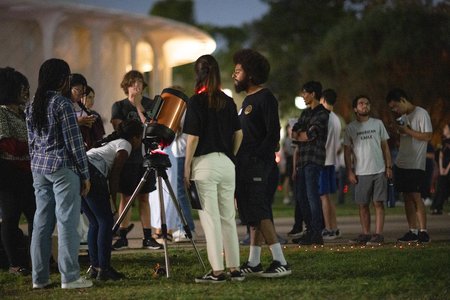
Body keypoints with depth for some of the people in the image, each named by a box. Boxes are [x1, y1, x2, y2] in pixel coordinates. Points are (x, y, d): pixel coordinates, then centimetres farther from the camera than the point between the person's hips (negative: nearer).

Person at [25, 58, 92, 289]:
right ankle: (69, 277, -5)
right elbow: (74, 142, -12)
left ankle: (40, 277, 11)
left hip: (39, 167, 8)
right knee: (67, 221, -5)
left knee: (42, 222, 9)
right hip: (63, 167, -8)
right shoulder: (62, 104, -11)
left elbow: (32, 142, 15)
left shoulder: (32, 107, 11)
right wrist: (85, 174, -7)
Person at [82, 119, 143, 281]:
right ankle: (104, 269, -7)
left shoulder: (112, 142, 32)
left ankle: (94, 267, 15)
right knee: (106, 221, -4)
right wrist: (113, 199, 7)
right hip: (91, 175, -9)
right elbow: (115, 174, 1)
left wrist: (110, 197, 24)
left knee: (95, 223, 15)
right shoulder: (125, 145, 7)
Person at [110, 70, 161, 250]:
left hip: (145, 156, 2)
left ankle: (147, 237, 6)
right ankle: (122, 237, 4)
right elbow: (119, 127, -9)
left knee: (144, 197, 5)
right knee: (125, 197, -1)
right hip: (126, 157, -2)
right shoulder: (119, 106, 4)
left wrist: (138, 106, -11)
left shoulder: (149, 104, 8)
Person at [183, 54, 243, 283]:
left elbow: (193, 138, -10)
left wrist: (186, 167, -4)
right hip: (227, 163, 6)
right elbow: (238, 134, 10)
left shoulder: (196, 101, -8)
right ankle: (234, 268, 12)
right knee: (228, 218, 11)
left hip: (205, 163, -6)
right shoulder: (228, 101, 8)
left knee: (210, 219, -4)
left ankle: (217, 271, -5)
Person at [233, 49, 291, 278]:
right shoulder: (248, 100, 19)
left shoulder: (265, 98, -9)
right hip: (245, 165, 10)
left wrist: (255, 157, -21)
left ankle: (280, 262, -14)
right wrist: (239, 160, 13)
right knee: (251, 213, 10)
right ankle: (253, 263, 13)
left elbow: (273, 135, -16)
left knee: (258, 212, -13)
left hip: (257, 164, -10)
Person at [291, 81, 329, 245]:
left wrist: (297, 136, 6)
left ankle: (317, 234, -11)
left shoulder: (322, 113, -5)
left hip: (314, 159, -8)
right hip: (302, 159, 8)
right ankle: (310, 230, 14)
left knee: (312, 195, -11)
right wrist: (303, 135, -7)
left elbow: (311, 135, -12)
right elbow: (294, 131, 12)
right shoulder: (305, 113, 20)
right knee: (300, 195, 8)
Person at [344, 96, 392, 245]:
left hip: (379, 171, 0)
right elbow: (347, 151, 6)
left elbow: (385, 147, 10)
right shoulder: (351, 128, 6)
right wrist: (349, 172, -1)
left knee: (378, 203, -3)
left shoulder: (378, 124, 8)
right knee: (363, 205, 4)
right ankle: (366, 234, 11)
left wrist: (389, 166, 3)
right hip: (361, 172, 0)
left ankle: (378, 234, -2)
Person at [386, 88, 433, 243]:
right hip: (401, 163, 8)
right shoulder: (402, 117, 16)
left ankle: (423, 231, -9)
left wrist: (407, 130, -15)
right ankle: (412, 231, 8)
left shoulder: (421, 114, -8)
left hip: (416, 165, -8)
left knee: (415, 196, -12)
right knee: (407, 197, 6)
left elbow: (427, 136, -16)